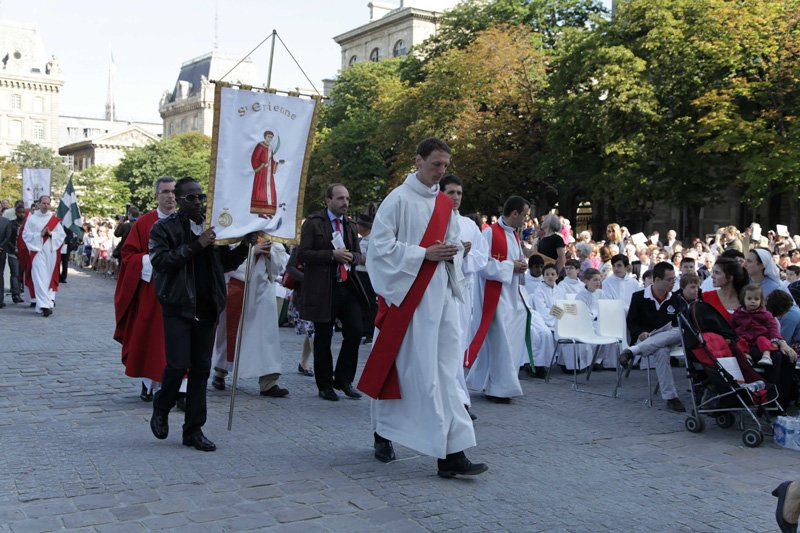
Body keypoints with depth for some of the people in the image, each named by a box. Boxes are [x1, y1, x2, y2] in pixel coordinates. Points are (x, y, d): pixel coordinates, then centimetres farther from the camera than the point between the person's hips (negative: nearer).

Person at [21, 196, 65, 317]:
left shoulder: (55, 219, 9)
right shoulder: (31, 218, 3)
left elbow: (62, 234, 8)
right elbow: (25, 234, 0)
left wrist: (51, 234, -9)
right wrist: (40, 234, -11)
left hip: (51, 252, 3)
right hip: (37, 251, -2)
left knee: (49, 277, 7)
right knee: (40, 278, -10)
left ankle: (49, 299, 19)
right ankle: (44, 305, -15)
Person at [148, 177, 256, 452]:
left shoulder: (212, 227, 13)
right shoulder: (164, 228, -2)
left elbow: (225, 264, 18)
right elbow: (160, 261, -15)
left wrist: (244, 245, 1)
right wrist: (196, 246, -20)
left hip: (206, 308, 5)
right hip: (178, 307, -5)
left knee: (201, 369, 6)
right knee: (178, 365, -10)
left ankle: (193, 429, 16)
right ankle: (161, 410, 20)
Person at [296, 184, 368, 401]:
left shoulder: (351, 226, 15)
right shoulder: (313, 223, -2)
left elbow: (359, 257, 18)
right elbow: (302, 255, -9)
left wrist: (352, 256, -6)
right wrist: (332, 255, -17)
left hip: (348, 286, 5)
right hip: (322, 289, -4)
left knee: (355, 331, -4)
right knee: (323, 339, 5)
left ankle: (344, 379, 14)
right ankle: (325, 385, 19)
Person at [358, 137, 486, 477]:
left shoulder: (445, 204, 15)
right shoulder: (399, 199, -5)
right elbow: (380, 245, -11)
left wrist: (451, 253, -1)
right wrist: (424, 254, -15)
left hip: (442, 293, 6)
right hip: (408, 294, -6)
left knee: (445, 369, 3)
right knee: (424, 371, -5)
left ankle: (451, 454, 9)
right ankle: (449, 449, 0)